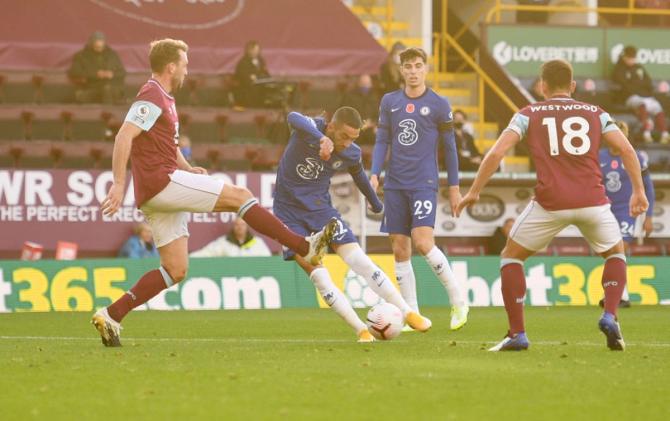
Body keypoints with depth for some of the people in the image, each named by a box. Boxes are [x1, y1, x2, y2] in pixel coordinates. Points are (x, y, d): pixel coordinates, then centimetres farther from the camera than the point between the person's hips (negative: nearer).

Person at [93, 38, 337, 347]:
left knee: (176, 270, 6)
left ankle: (110, 315, 2)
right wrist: (118, 183, -27)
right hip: (161, 180, -11)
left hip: (160, 196, 11)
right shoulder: (152, 97, -10)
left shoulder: (164, 98, 23)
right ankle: (306, 248, -8)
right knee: (240, 196, -10)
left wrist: (188, 169, 15)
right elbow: (124, 137, -21)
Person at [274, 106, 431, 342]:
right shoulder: (310, 129, -20)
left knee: (360, 261, -9)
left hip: (319, 207, 3)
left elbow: (359, 175, 17)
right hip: (288, 210, -3)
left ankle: (407, 313, 0)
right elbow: (294, 119, -45)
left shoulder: (351, 154, -6)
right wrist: (322, 139, -63)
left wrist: (375, 203, 32)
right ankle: (361, 330, -6)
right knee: (316, 272, -13)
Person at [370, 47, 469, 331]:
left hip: (424, 184, -4)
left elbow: (449, 147, 6)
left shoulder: (439, 104, 1)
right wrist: (374, 174, -3)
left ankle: (458, 300, -3)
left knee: (423, 243, -19)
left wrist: (454, 187, 6)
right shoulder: (389, 102, 9)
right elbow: (382, 142, 11)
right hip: (395, 185, 4)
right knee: (400, 251, 1)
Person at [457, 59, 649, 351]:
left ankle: (517, 333, 10)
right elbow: (626, 150, 4)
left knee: (511, 257, 19)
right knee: (615, 253, 28)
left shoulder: (529, 114, 11)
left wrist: (474, 192, 7)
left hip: (550, 203, -2)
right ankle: (610, 317, 5)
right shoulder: (595, 113, 16)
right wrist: (638, 191, 11)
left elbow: (496, 153, 0)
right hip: (592, 201, 2)